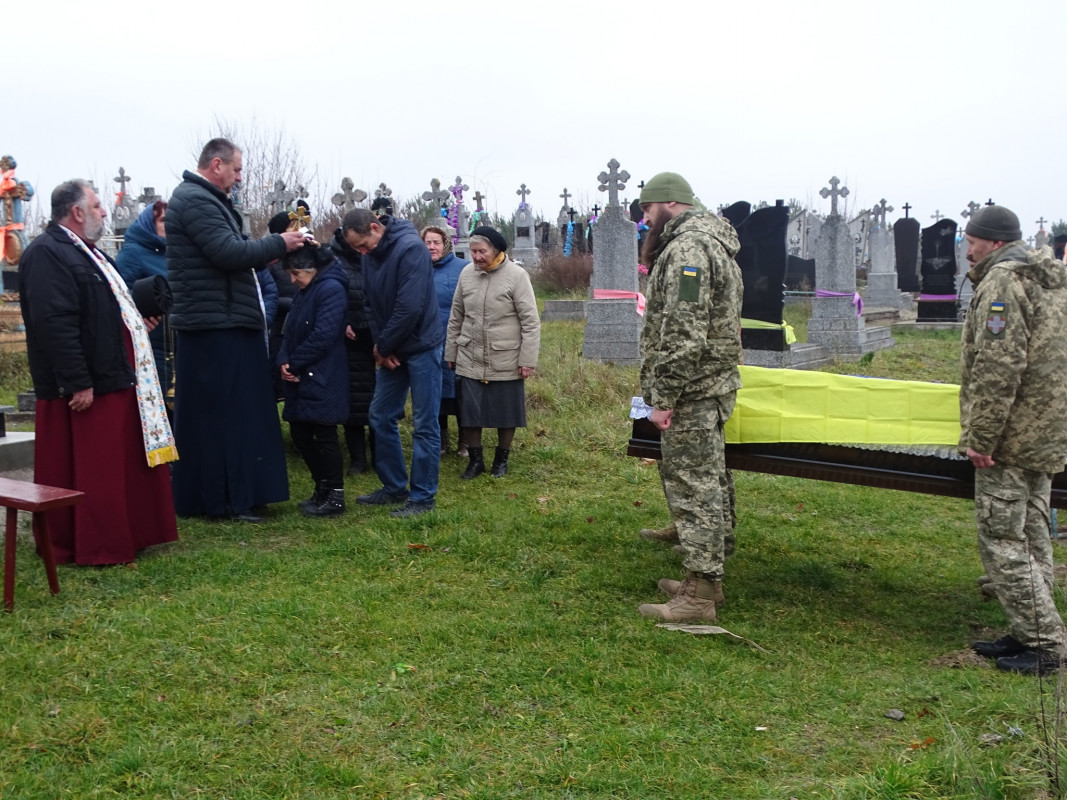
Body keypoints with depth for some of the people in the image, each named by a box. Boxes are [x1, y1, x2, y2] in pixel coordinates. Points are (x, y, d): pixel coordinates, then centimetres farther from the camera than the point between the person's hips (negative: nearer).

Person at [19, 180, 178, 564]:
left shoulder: (85, 252, 19)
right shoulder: (47, 254, -16)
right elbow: (54, 323, -24)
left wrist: (136, 321, 16)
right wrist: (78, 384, -26)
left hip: (114, 378, 11)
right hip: (85, 387, -11)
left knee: (125, 463, 16)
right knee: (90, 470, -2)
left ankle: (129, 534, 27)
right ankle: (92, 547, 7)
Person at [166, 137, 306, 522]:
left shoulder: (204, 200, 20)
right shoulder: (195, 202, -14)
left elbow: (231, 252, 22)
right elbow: (229, 253, -21)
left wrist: (269, 252, 8)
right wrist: (279, 243, -10)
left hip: (224, 323, 11)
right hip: (216, 327, -11)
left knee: (236, 410, 14)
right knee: (220, 413, -5)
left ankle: (236, 491, 21)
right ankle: (222, 497, 2)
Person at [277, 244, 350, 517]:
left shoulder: (331, 289, -13)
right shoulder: (305, 291, 16)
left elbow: (323, 336, -21)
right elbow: (291, 330, 14)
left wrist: (294, 363, -13)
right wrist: (284, 361, -4)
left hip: (322, 379, -9)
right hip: (301, 378, 9)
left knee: (324, 436, -4)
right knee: (300, 434, 12)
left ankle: (335, 497, 5)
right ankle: (322, 489, 24)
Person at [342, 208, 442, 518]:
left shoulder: (410, 248, -20)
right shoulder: (370, 255, 5)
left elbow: (410, 307, -24)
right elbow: (371, 303, 8)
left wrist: (384, 347, -14)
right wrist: (379, 345, -6)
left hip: (421, 347, -8)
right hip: (390, 349, 8)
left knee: (424, 424, -2)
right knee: (380, 417, 12)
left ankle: (423, 497, 5)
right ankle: (395, 487, 24)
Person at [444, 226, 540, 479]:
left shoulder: (516, 275, -10)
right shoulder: (467, 273, 2)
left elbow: (531, 322, -9)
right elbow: (456, 318, 11)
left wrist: (528, 359, -12)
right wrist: (450, 353, 14)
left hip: (505, 362, -3)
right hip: (469, 360, 3)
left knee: (505, 414, 9)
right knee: (468, 412, 5)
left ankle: (502, 459, 29)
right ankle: (475, 459, 23)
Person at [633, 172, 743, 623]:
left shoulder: (687, 248, -17)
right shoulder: (713, 242, 19)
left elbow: (684, 333, -24)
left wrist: (663, 397, -21)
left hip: (691, 390, -11)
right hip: (709, 386, 11)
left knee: (693, 487, -7)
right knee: (704, 483, 16)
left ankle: (699, 595, -2)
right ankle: (705, 579, 26)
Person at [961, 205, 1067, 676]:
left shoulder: (1002, 283, -15)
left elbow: (998, 370, -23)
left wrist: (980, 437, -20)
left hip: (1009, 440, -10)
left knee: (1003, 541, -3)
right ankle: (1029, 633, 23)